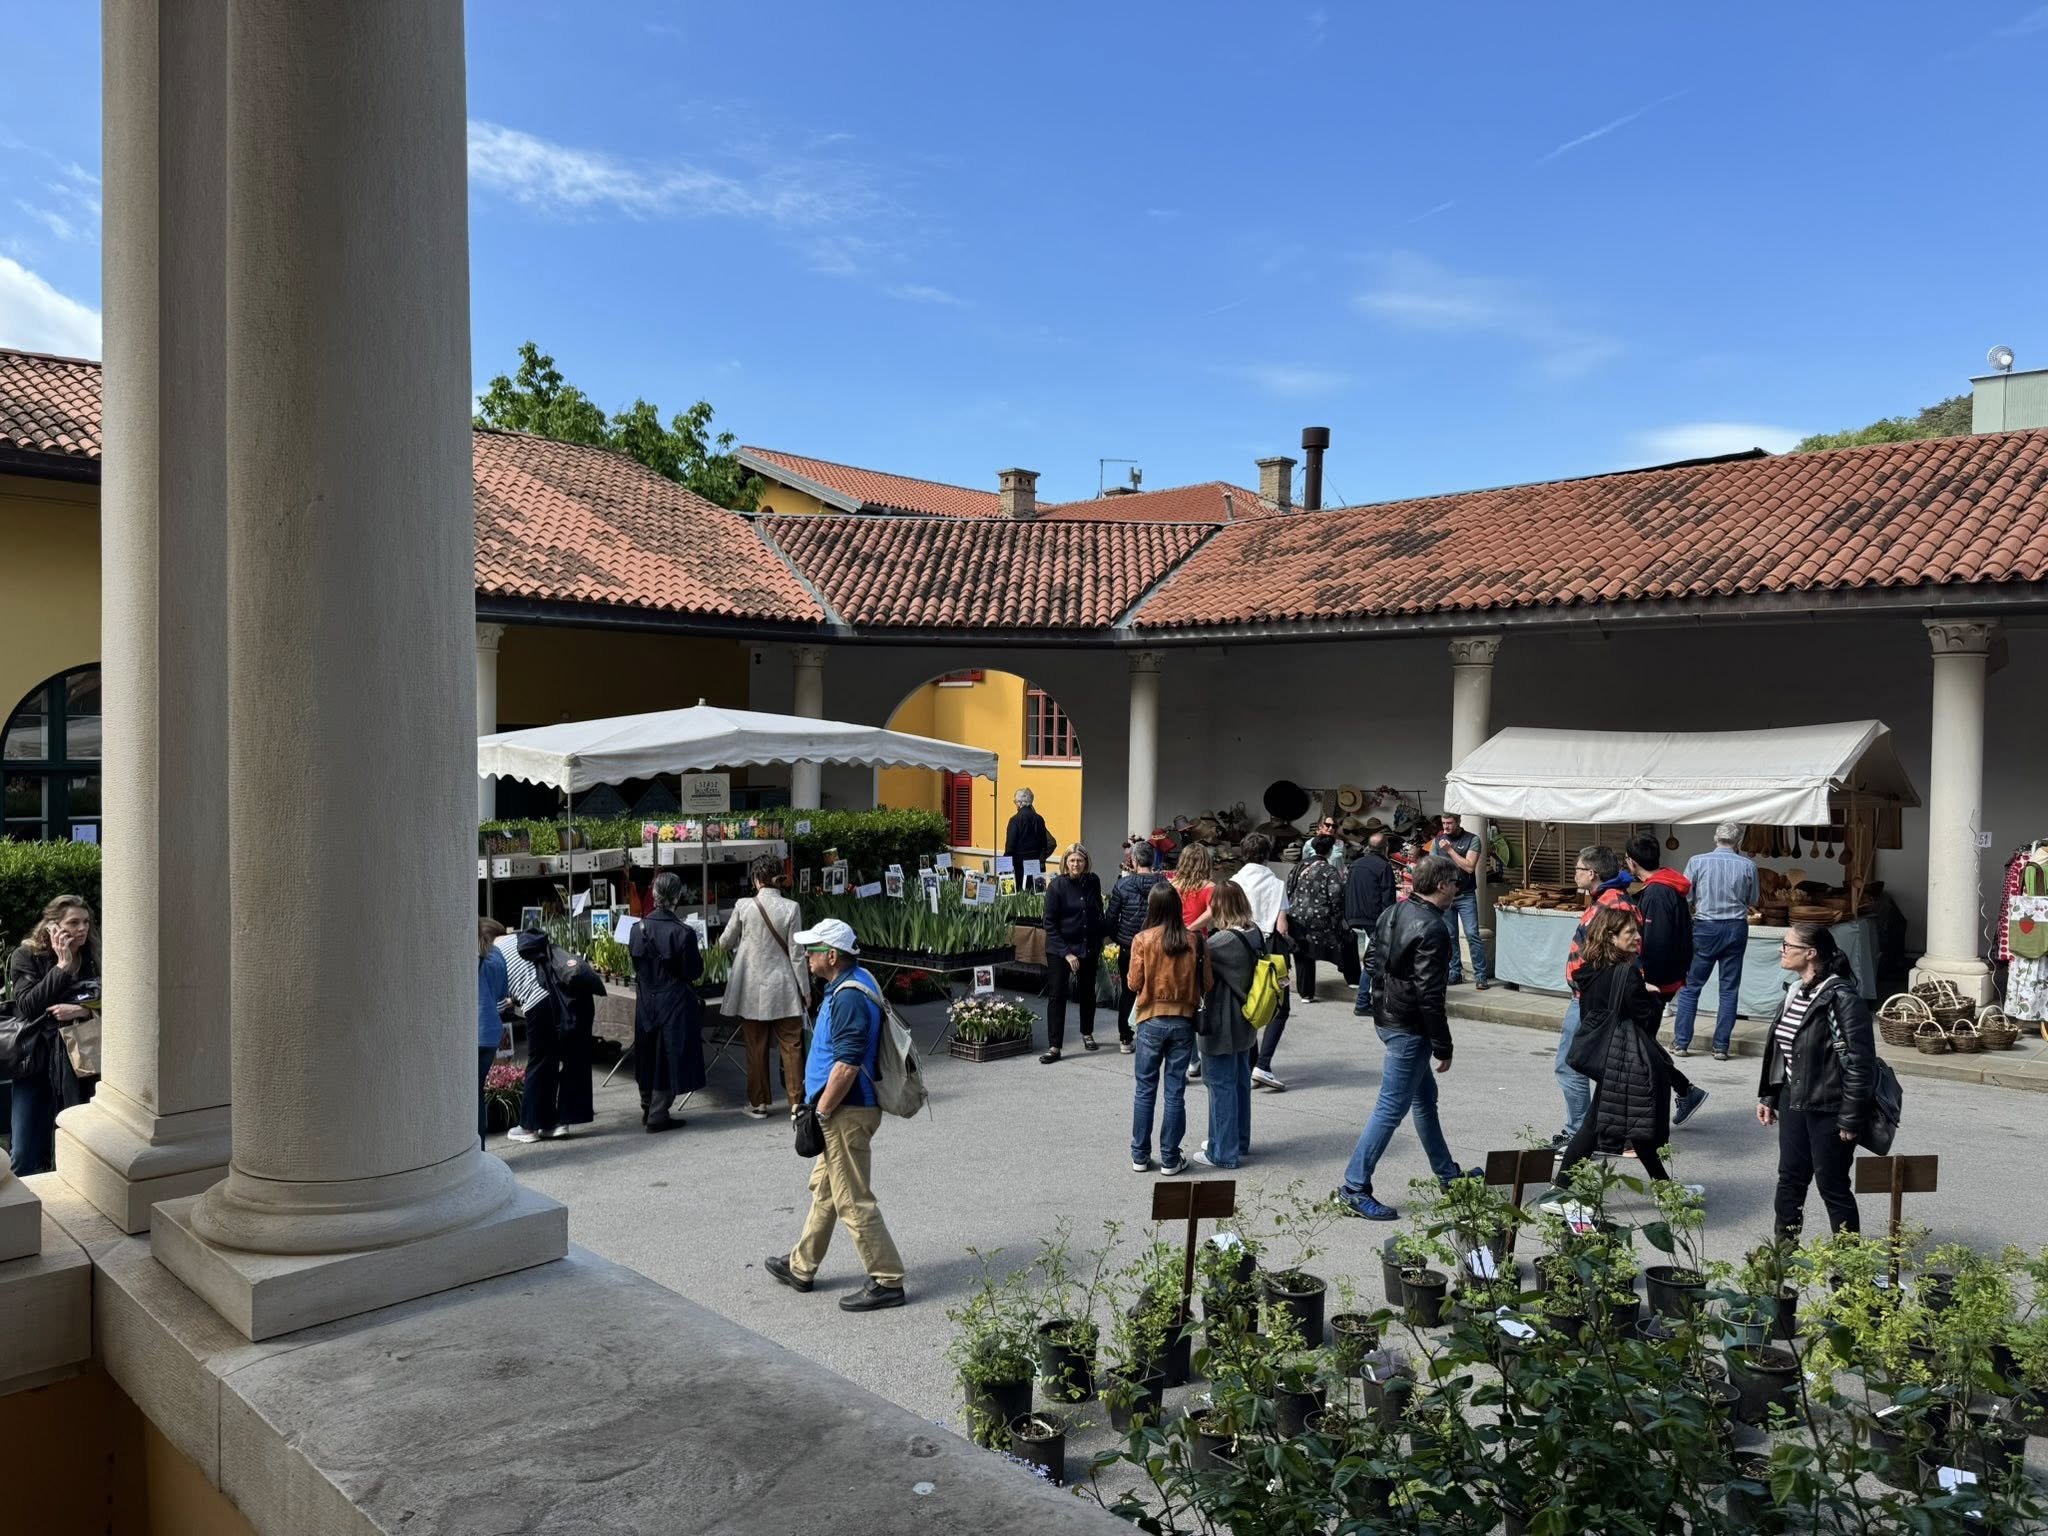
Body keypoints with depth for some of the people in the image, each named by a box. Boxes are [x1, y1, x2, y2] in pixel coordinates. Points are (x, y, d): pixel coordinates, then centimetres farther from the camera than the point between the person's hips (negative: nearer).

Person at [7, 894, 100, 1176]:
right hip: (36, 1062, -1)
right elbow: (27, 1006, -11)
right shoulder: (26, 957, 1)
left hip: (78, 1062, 1)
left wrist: (82, 1010, -18)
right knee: (23, 1156, -1)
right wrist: (62, 965, -14)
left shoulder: (94, 958, 5)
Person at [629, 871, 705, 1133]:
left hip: (646, 1001, 5)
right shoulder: (683, 932, -18)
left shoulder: (639, 927, -3)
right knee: (669, 1056, 4)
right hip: (674, 1003, -5)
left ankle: (647, 1109, 30)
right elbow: (694, 971, -12)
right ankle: (658, 1115, 6)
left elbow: (636, 966, 6)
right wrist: (699, 957, 5)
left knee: (649, 1054, 18)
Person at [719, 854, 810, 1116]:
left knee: (756, 1046, 10)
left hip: (751, 989, 1)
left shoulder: (743, 906, -6)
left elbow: (725, 943, 7)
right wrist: (805, 990, 3)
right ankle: (796, 1101, 7)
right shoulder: (790, 908, -8)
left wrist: (735, 946, 31)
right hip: (783, 988, -1)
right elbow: (796, 953, -5)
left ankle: (759, 1103, 17)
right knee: (791, 1045, 6)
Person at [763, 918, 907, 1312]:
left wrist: (819, 1113, -19)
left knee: (853, 1200, -2)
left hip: (847, 1113, -11)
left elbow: (847, 1065, -28)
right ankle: (801, 1268, 36)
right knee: (824, 1189, 21)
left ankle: (887, 1282, 7)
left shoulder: (848, 998, -24)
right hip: (844, 1110, 11)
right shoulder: (852, 982, 9)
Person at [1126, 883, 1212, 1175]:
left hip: (1151, 1021, -1)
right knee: (1175, 1092, 8)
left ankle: (1140, 1156, 16)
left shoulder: (1142, 939, -12)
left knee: (1145, 1090, 10)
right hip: (1183, 1021, 1)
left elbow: (1135, 983, -8)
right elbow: (1207, 983, -3)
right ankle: (1170, 1159, 13)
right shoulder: (1194, 940, -7)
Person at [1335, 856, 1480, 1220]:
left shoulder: (1393, 913, 7)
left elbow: (1375, 961, 14)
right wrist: (1443, 1047, -15)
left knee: (1425, 1096, 22)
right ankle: (1355, 1187, 0)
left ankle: (1447, 1172, 36)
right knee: (1392, 1108, -3)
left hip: (1387, 1016, 10)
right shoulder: (1432, 928, -21)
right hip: (1410, 1027, -10)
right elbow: (1429, 994, -22)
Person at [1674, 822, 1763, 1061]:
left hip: (1705, 927, -1)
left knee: (1690, 986, 7)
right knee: (1729, 988, 8)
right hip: (1736, 928, 1)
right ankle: (1721, 1046, 7)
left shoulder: (1697, 862, -7)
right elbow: (1753, 900, 7)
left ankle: (1682, 1042, 7)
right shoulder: (1748, 865, -4)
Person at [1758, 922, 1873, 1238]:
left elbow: (1860, 1062, -18)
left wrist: (1851, 1118, -17)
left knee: (1832, 1187, 4)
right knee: (1790, 1178, 14)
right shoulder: (1796, 992, 8)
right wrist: (1768, 1096, 15)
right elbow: (1779, 1049, 15)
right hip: (1793, 1102, 8)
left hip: (1829, 1108, -8)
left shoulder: (1842, 998, -18)